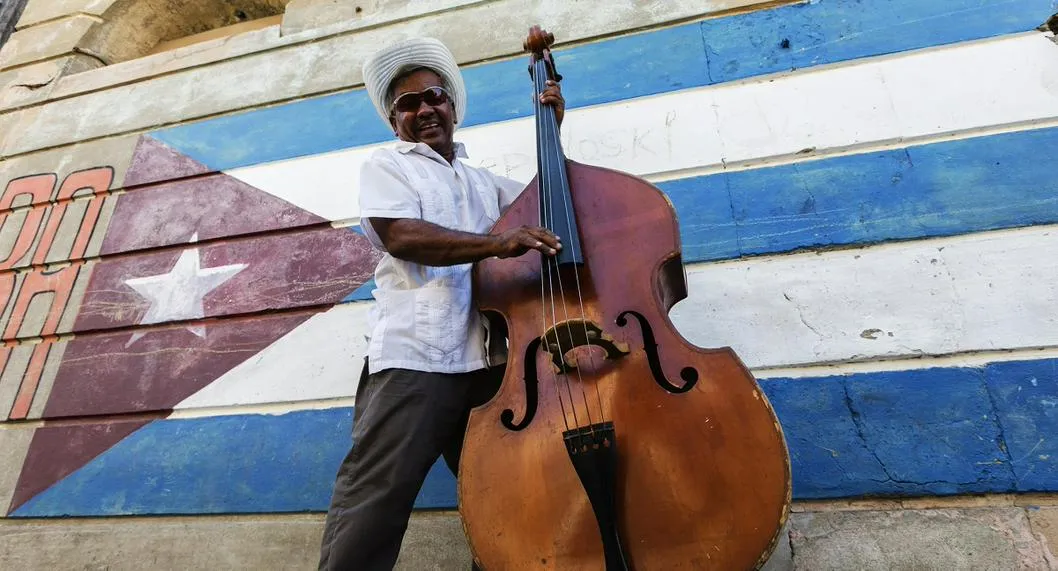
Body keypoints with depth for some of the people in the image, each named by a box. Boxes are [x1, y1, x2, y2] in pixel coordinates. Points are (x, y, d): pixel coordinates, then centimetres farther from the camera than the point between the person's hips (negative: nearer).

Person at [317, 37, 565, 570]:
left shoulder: (482, 181, 27)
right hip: (416, 354, -4)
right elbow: (401, 235, -8)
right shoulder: (387, 165, 12)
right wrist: (496, 242, -21)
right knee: (374, 499, -7)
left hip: (489, 359, 5)